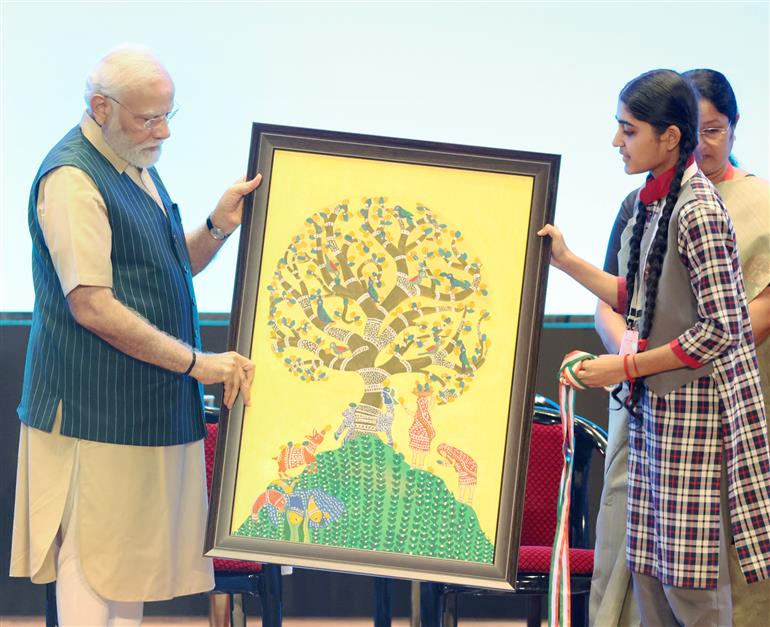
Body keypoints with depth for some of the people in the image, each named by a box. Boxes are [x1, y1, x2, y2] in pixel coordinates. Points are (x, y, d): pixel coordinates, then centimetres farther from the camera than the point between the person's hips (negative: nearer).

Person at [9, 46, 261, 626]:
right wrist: (197, 363, -21)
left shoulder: (137, 167, 15)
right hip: (96, 409, -9)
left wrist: (219, 227, 3)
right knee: (94, 557, -5)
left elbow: (169, 270, 22)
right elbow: (92, 305, -22)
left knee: (136, 552, 13)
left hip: (150, 404, 9)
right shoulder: (72, 179, -16)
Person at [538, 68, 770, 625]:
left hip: (694, 408, -9)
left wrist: (625, 367, -14)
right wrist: (568, 262, 17)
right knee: (647, 569, 11)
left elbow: (720, 331, -20)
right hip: (653, 406, 9)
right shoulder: (652, 203, 10)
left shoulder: (697, 212, -17)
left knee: (691, 582, -4)